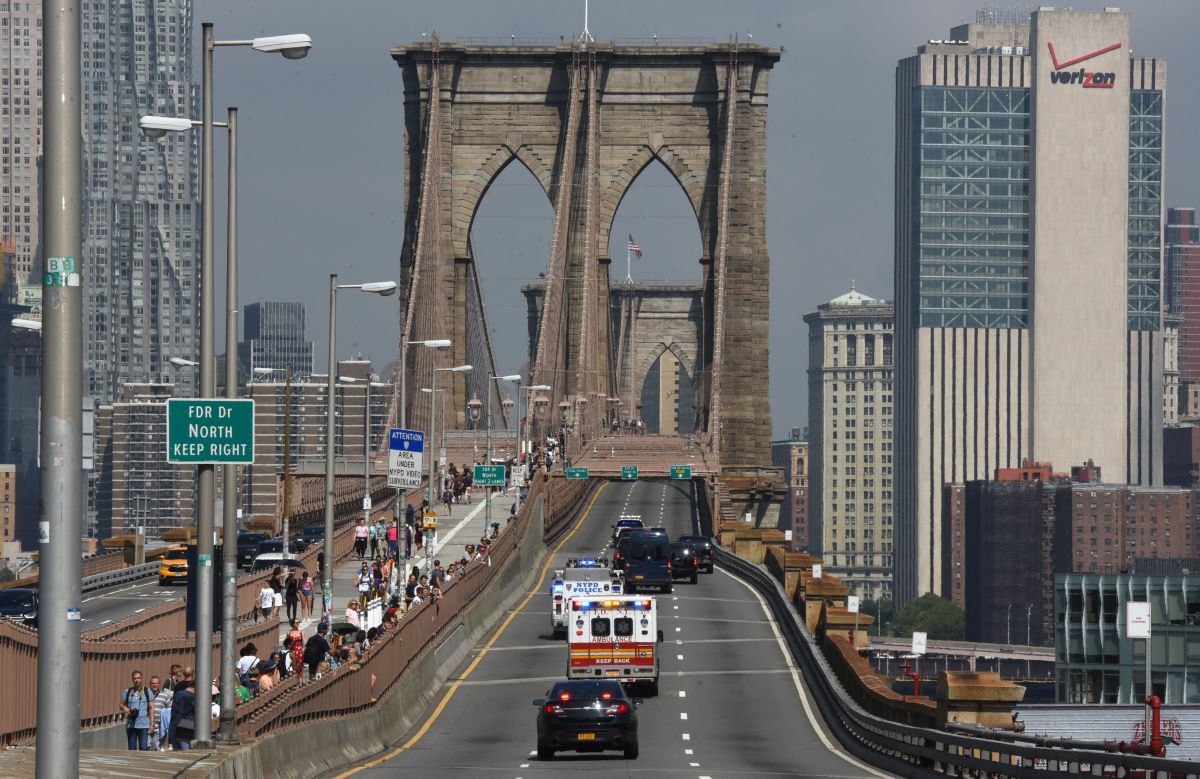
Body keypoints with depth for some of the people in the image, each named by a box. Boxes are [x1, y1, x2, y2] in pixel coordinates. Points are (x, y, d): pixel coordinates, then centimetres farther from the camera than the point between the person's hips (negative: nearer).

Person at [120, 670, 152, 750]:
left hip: (143, 725, -2)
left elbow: (151, 708, 5)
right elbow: (121, 705, 15)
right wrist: (124, 708, -10)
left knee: (143, 748, -9)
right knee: (132, 749, 5)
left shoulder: (147, 692, 4)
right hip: (131, 725, 2)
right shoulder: (127, 692, 7)